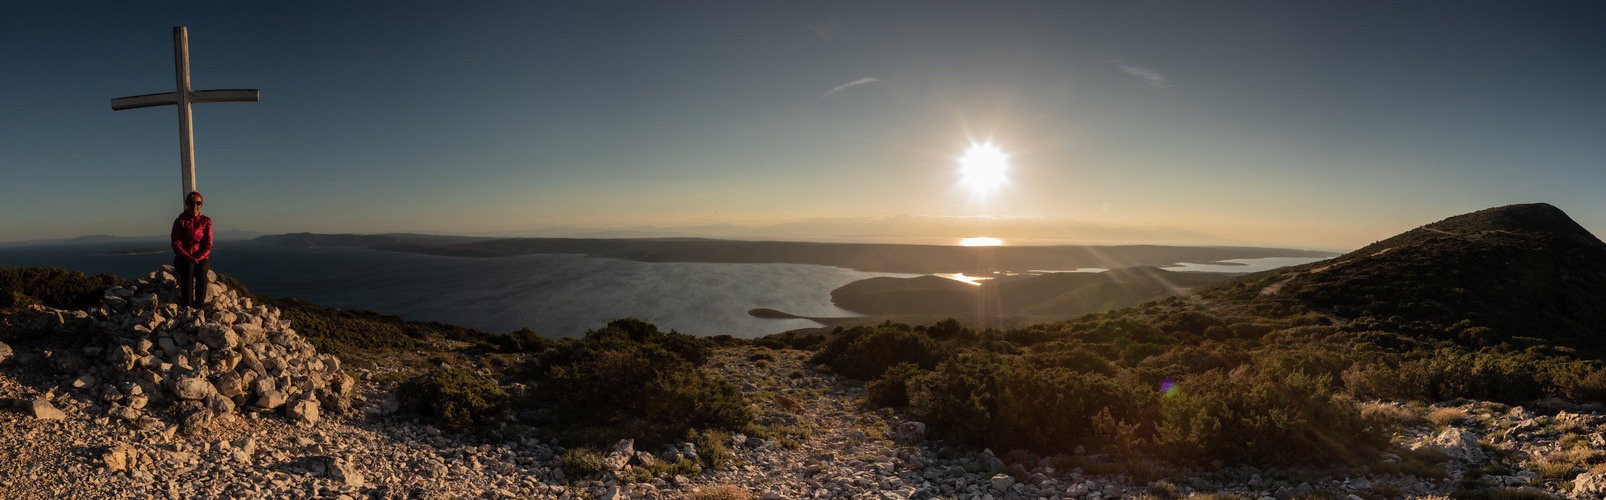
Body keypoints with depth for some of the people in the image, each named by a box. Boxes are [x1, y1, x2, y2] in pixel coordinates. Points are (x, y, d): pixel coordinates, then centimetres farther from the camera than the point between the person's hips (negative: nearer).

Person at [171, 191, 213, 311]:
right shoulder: (179, 221, 3)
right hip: (182, 259, -1)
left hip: (202, 258, 1)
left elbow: (208, 246, 1)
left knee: (201, 269, -36)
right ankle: (186, 305, -42)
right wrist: (189, 258, -19)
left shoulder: (206, 221, 7)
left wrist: (197, 258, -17)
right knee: (188, 268, -37)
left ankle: (199, 305, -41)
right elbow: (176, 245, -3)